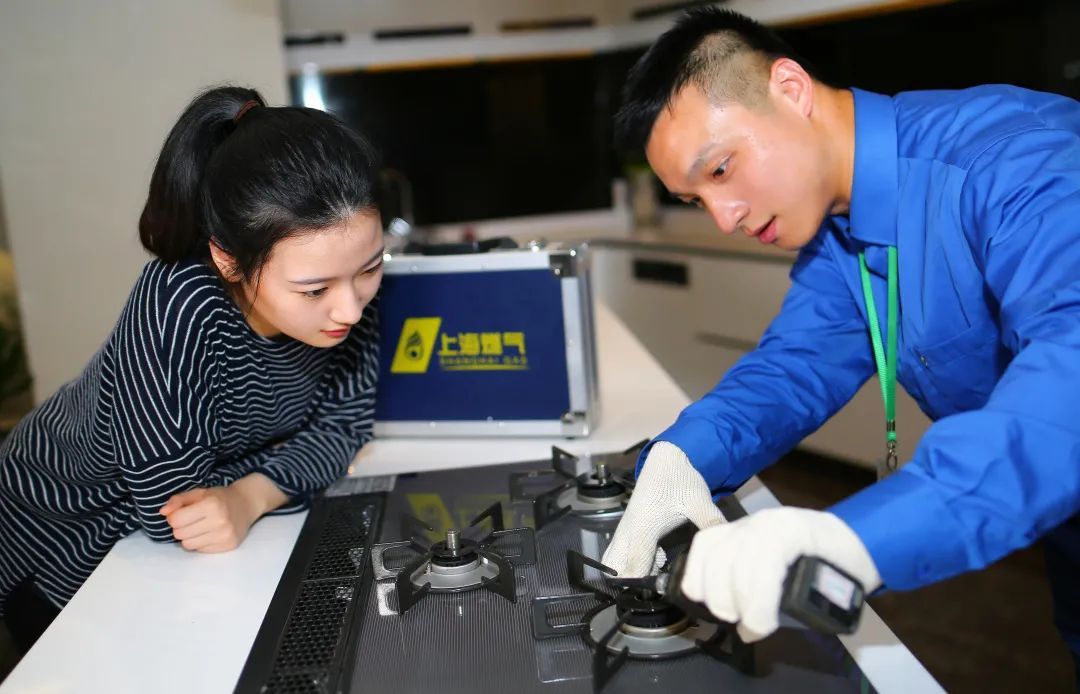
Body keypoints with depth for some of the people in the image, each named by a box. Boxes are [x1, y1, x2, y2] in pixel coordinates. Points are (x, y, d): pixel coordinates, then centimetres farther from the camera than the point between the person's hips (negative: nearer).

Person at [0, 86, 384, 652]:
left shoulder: (342, 287, -23)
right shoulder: (181, 307, -40)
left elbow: (343, 424, -16)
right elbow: (170, 509, -35)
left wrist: (249, 496, -32)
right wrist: (293, 463, -22)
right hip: (60, 542, -4)